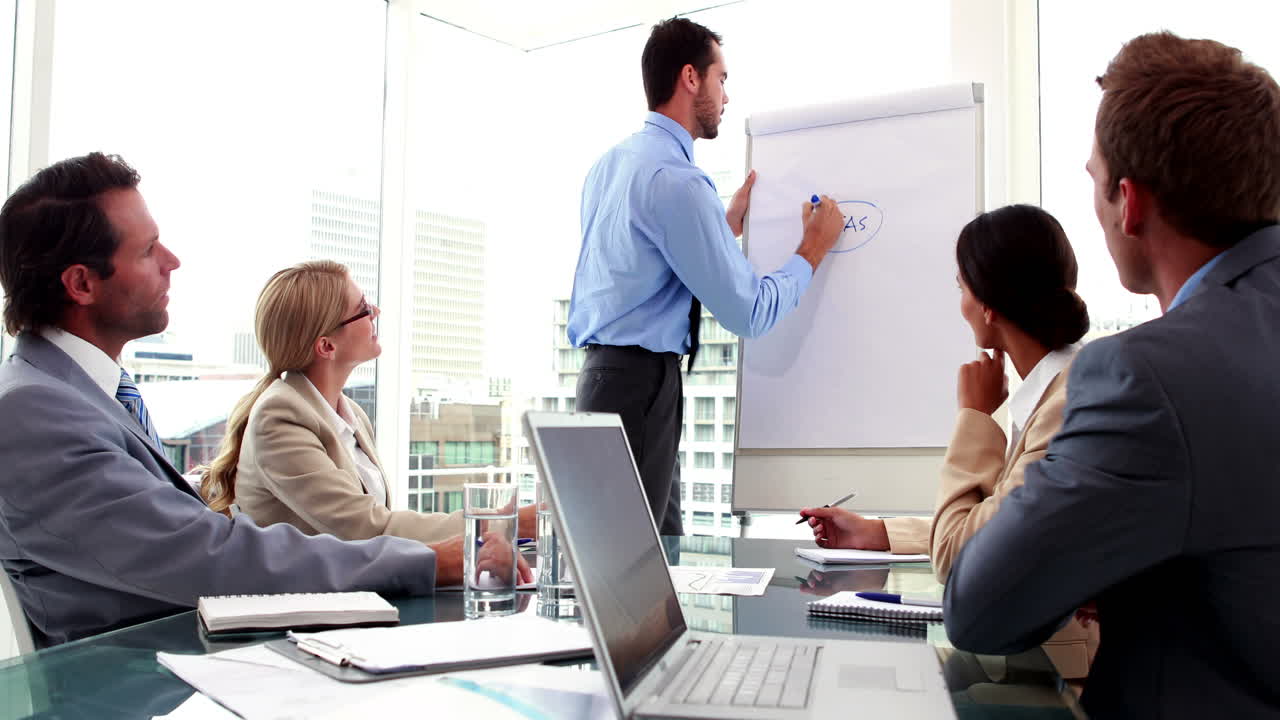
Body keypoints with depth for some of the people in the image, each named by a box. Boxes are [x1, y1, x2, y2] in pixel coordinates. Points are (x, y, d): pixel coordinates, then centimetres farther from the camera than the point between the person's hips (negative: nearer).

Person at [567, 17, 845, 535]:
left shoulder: (611, 163, 13)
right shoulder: (676, 179, -17)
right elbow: (748, 313, -15)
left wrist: (729, 222, 24)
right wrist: (813, 249, 0)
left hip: (608, 374, 10)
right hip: (643, 384, -10)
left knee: (662, 549, 15)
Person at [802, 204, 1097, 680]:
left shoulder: (1071, 405, -24)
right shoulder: (1053, 388, 6)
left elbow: (955, 556, -19)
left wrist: (973, 414, -12)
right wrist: (875, 533, 13)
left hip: (1060, 669, -7)